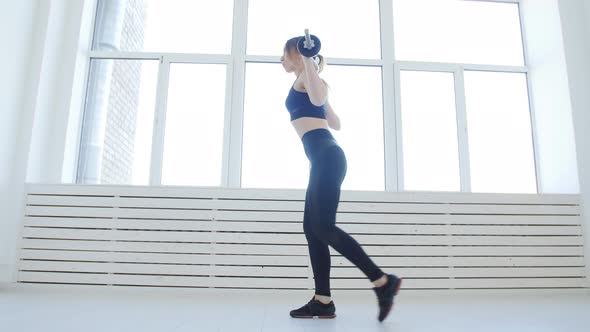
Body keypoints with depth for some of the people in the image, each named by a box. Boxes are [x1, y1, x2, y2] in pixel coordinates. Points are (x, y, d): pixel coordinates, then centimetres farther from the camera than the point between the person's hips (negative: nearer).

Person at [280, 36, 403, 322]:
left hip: (326, 156, -10)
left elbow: (318, 99, -23)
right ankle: (323, 301, 4)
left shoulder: (306, 76, 2)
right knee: (312, 228, 4)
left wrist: (309, 63, -16)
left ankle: (383, 281, -12)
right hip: (323, 157, 10)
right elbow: (335, 123, 30)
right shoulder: (308, 83, 28)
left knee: (323, 227, -15)